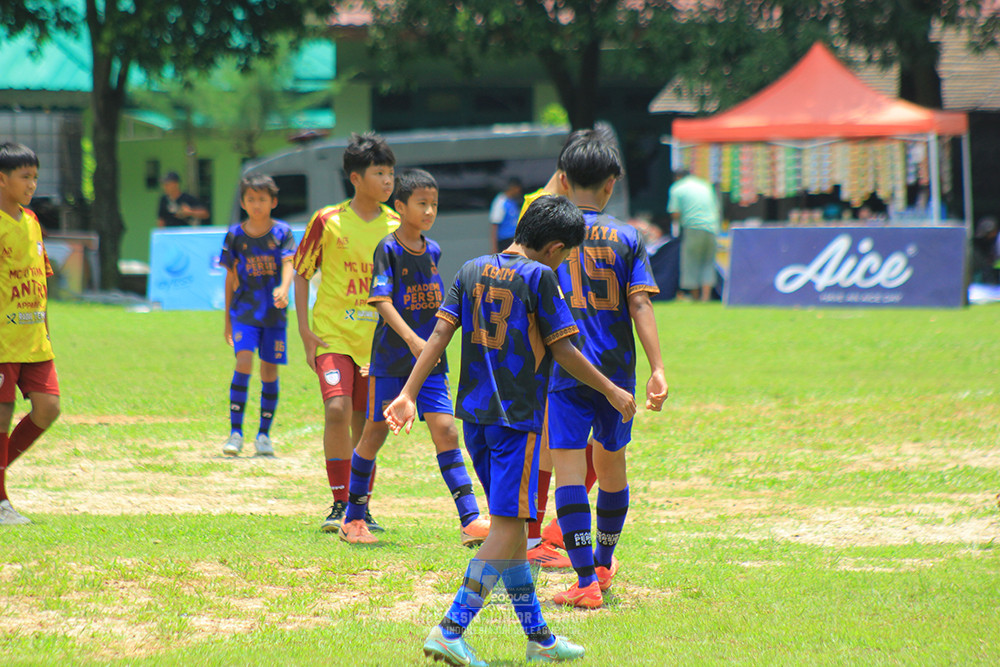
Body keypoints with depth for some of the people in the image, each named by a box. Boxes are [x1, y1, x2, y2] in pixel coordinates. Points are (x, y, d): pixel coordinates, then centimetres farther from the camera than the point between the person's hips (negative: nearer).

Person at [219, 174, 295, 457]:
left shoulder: (282, 232, 1)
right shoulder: (235, 235, 4)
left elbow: (288, 264, -14)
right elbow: (231, 277, 10)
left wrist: (283, 288, -35)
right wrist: (227, 318, 10)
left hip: (274, 312, 0)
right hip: (245, 309, 0)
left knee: (269, 370, 3)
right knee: (244, 362, -17)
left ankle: (264, 434, 16)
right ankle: (235, 432, -14)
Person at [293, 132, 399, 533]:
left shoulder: (396, 227, 4)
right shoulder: (328, 221, -4)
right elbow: (301, 274, 4)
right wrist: (305, 331, -3)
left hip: (377, 340, 3)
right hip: (333, 335, -3)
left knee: (366, 426, 6)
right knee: (338, 409, -19)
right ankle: (339, 504, -10)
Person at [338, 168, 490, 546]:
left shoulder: (433, 251, 8)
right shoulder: (388, 250, -9)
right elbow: (382, 301, -19)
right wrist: (410, 338, -32)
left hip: (429, 360, 4)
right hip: (391, 359, -4)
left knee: (445, 430, -8)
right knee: (375, 433, 7)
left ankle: (470, 521, -14)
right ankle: (353, 519, 22)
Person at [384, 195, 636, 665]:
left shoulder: (472, 270, 9)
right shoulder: (539, 276, -9)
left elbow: (439, 334, 3)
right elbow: (562, 352, -8)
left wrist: (409, 394, 1)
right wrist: (612, 391, 3)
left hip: (475, 414, 7)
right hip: (517, 415, -7)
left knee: (509, 521, 15)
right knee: (507, 525, -6)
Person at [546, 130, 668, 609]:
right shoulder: (627, 238, 2)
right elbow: (640, 305, -6)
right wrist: (657, 370, -8)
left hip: (565, 368, -2)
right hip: (616, 369, 2)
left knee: (568, 469, -5)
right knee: (611, 463, 19)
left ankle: (587, 580, -15)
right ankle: (604, 563, 38)